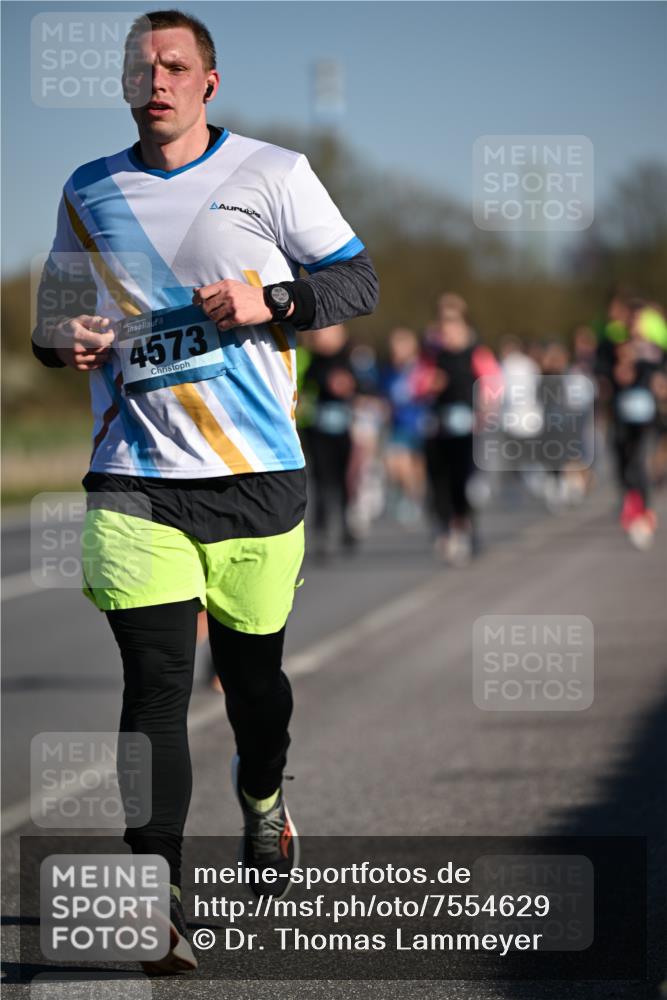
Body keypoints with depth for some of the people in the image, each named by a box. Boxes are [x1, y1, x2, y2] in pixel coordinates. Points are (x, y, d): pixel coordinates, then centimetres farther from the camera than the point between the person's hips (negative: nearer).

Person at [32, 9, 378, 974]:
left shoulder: (273, 173, 1)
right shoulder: (89, 192, 10)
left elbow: (360, 281, 1)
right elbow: (54, 305, 21)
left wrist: (272, 300, -16)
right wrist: (61, 340, -2)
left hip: (257, 470, -1)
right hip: (135, 477, 1)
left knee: (252, 668, 12)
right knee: (155, 682, -11)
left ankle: (263, 795, 46)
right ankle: (156, 905, -13)